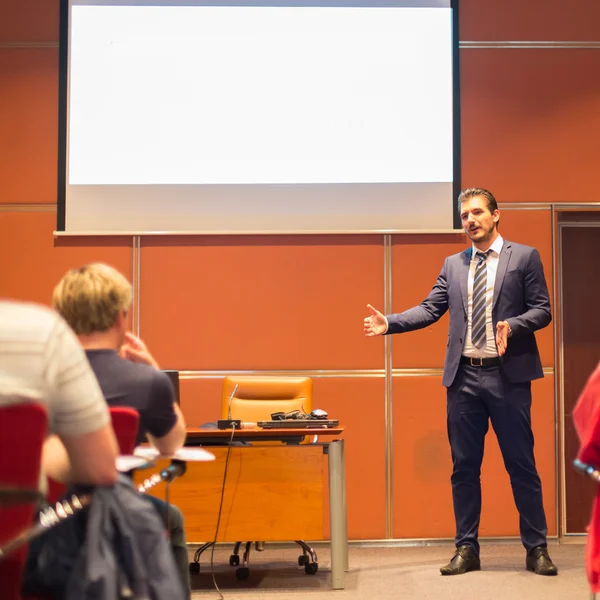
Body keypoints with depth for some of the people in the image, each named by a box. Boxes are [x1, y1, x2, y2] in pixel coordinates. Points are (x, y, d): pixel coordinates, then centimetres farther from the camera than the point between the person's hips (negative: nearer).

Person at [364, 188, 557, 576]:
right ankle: (467, 549, 17)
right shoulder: (453, 264, 13)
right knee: (464, 467, 8)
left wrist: (512, 326, -21)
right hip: (464, 377, 4)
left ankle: (537, 548, 13)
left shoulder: (525, 256, 2)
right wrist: (389, 323, -7)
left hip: (508, 375, -4)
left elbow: (542, 310, -2)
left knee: (522, 465, 2)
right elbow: (430, 310, 7)